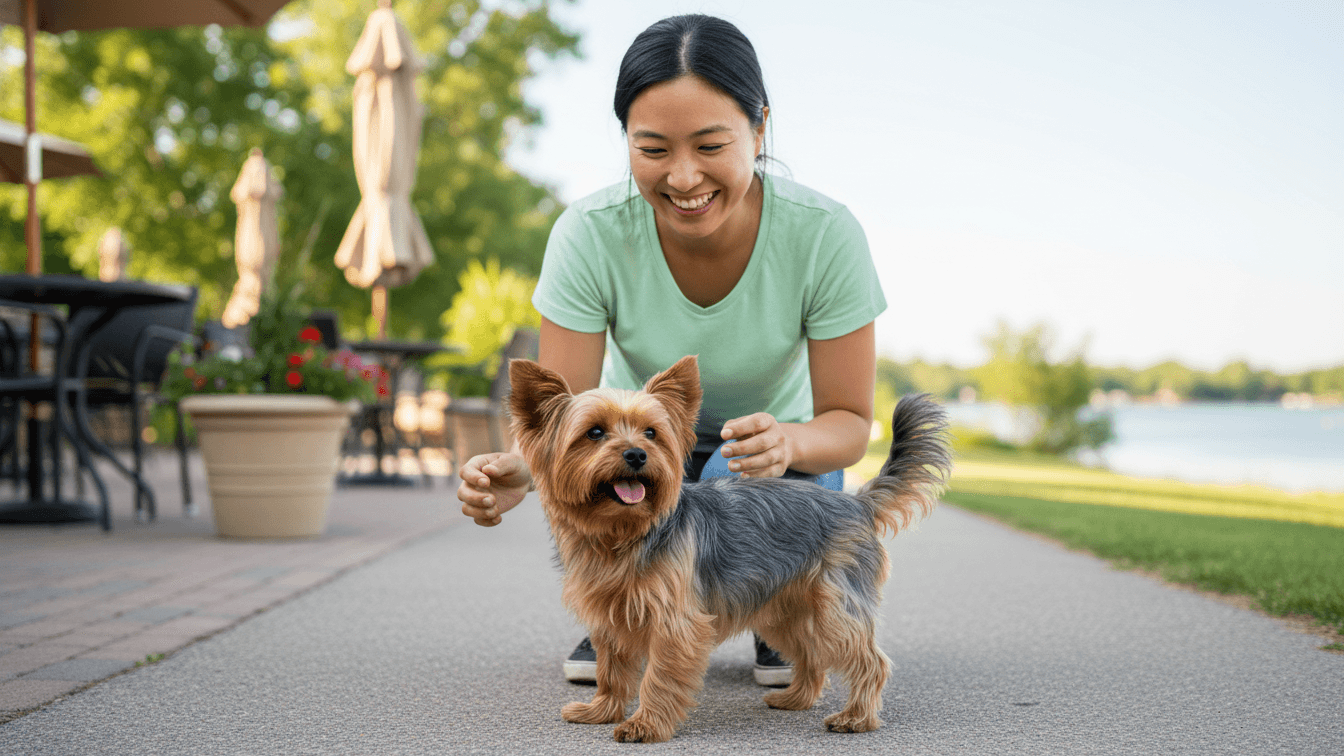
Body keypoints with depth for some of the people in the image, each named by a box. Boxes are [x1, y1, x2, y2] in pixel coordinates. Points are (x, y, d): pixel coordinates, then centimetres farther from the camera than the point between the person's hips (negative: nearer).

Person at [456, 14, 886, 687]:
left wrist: (790, 443, -47)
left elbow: (850, 423, -23)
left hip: (775, 438, -1)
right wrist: (519, 468, -49)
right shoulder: (590, 234, -27)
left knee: (746, 480, -34)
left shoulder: (825, 234, -28)